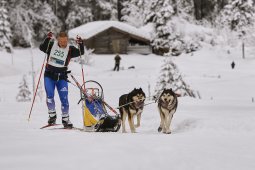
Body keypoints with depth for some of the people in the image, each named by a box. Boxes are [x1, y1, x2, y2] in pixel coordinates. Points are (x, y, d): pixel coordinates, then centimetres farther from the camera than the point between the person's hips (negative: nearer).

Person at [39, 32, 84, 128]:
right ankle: (52, 115, 4)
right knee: (50, 95, -12)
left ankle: (65, 119, 8)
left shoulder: (70, 49, -1)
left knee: (64, 98, -3)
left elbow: (81, 52, -11)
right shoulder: (51, 46, -2)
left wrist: (80, 44, -30)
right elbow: (42, 48, -17)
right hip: (49, 75, 0)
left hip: (62, 77, 0)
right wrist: (47, 39, -32)